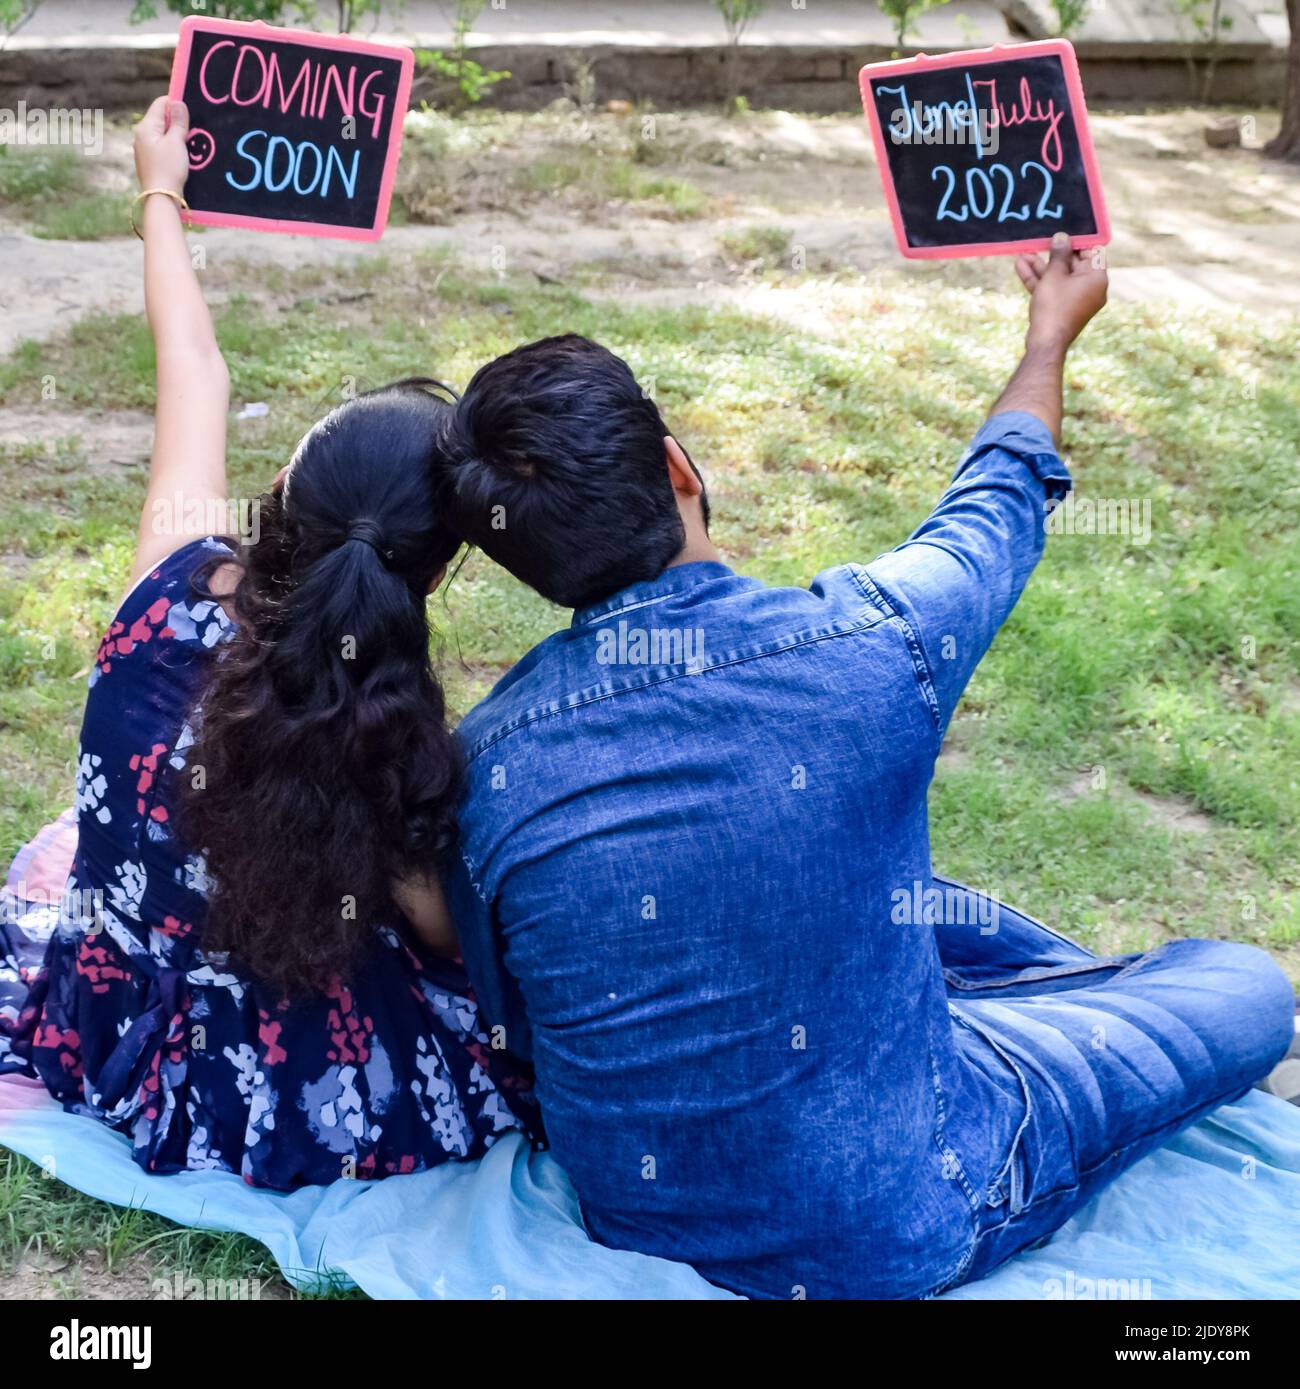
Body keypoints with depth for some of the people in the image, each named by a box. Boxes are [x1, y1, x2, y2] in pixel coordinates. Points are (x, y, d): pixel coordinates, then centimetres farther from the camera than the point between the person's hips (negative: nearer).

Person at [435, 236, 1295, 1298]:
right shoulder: (870, 643, -26)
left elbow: (515, 1024, 0)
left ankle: (1092, 988, 46)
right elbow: (1004, 499, -2)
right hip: (890, 1232, -4)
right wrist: (1052, 334, 19)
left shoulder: (481, 766, -17)